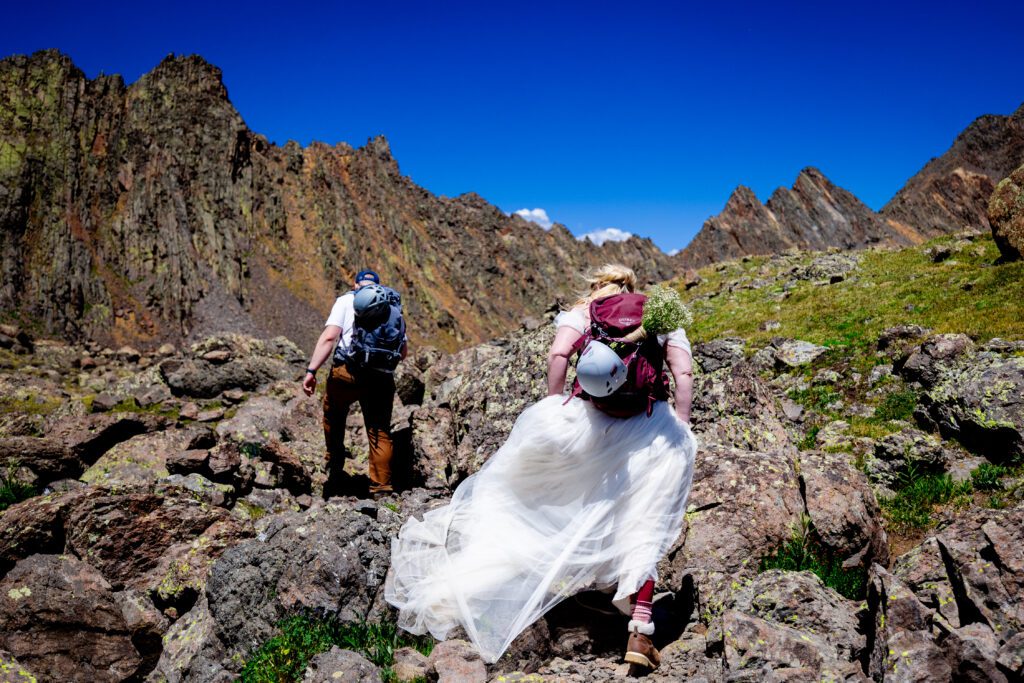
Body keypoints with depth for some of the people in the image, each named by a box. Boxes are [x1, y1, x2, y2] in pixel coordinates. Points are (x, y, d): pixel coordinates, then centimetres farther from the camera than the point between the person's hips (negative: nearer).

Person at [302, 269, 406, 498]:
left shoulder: (347, 300, 10)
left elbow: (329, 336, -5)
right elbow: (404, 351, 19)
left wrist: (311, 370, -8)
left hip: (347, 370, -2)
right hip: (382, 378, 2)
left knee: (333, 417, 24)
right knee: (380, 433, 11)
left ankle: (335, 471, 24)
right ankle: (381, 488, 10)